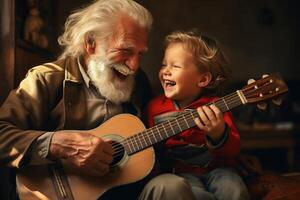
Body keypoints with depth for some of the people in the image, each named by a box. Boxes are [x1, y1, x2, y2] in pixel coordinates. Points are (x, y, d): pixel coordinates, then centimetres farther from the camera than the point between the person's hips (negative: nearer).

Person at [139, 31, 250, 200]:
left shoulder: (214, 107, -2)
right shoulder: (155, 107, 4)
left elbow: (233, 151, -8)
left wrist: (219, 135, -28)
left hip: (216, 169, 0)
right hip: (181, 173, 1)